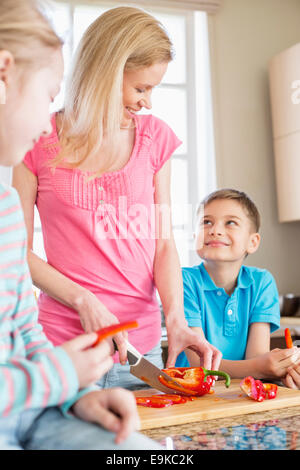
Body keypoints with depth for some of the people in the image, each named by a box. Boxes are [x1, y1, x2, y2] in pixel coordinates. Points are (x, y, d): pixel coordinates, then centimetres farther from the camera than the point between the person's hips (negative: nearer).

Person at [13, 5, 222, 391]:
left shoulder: (156, 137, 5)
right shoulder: (39, 140, -3)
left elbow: (163, 243, 3)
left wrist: (175, 319, -11)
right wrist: (83, 301, -14)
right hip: (64, 344, -2)